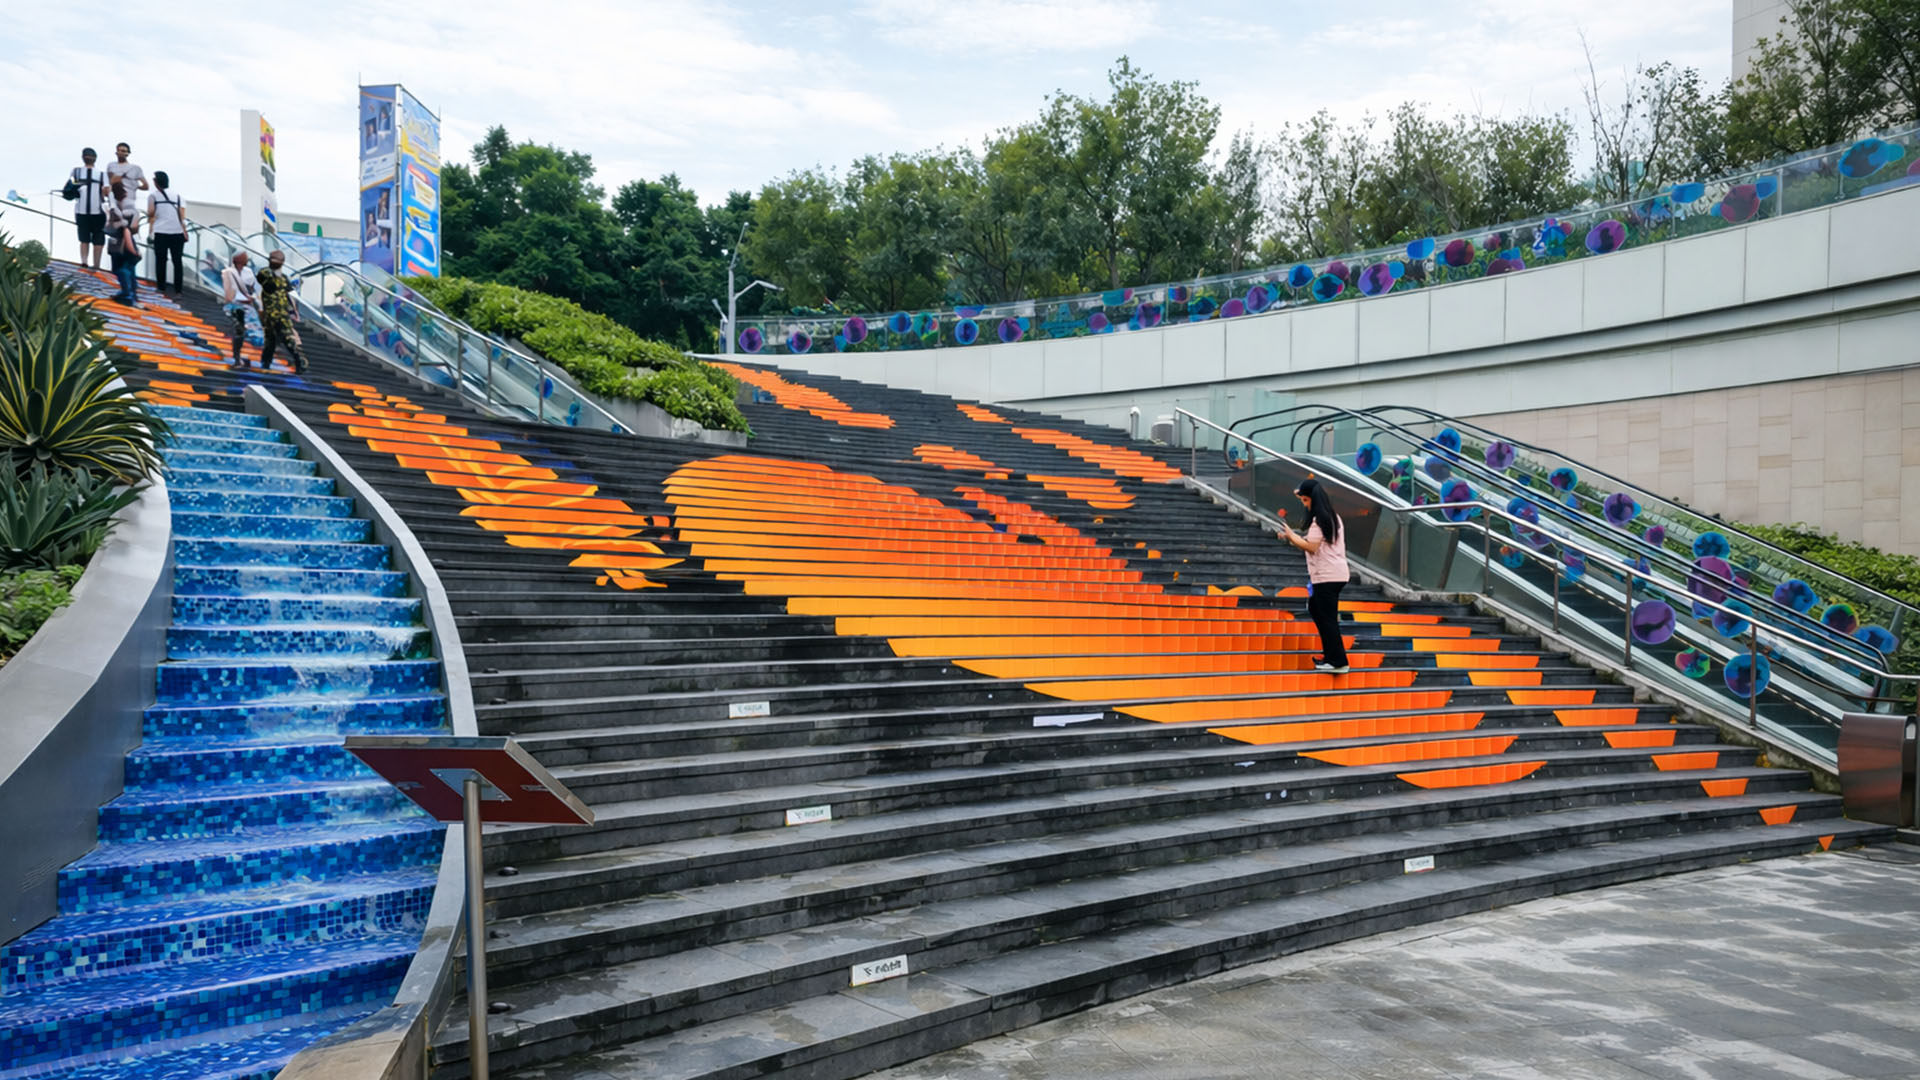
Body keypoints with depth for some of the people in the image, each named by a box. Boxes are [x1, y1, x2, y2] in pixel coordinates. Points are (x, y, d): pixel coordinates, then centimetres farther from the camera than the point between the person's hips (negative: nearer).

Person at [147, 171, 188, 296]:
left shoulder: (153, 196, 4)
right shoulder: (177, 196, 11)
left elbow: (151, 212, -10)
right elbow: (182, 216, 1)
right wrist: (185, 233, 1)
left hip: (160, 232, -2)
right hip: (178, 233, 2)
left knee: (160, 261, 6)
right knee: (177, 262, 3)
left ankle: (161, 289, 7)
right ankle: (178, 290, 0)